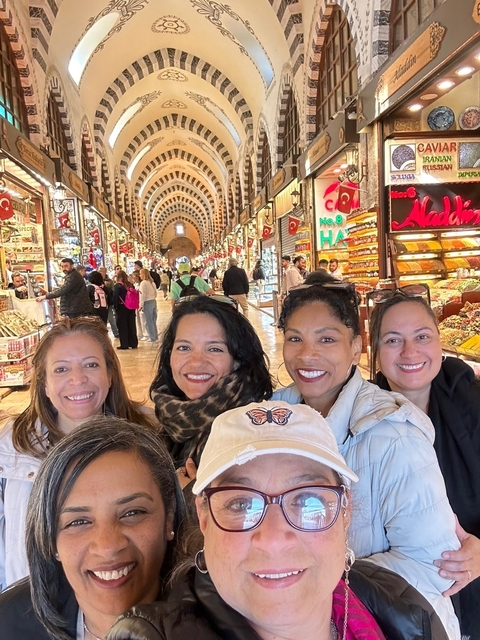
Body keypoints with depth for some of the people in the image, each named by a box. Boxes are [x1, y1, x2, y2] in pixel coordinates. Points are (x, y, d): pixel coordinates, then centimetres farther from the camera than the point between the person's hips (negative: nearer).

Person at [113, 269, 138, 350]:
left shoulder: (117, 286, -10)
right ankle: (133, 343, 16)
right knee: (131, 325, 10)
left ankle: (124, 344, 4)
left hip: (121, 308, -5)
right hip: (131, 307, 5)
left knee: (122, 326, 2)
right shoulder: (129, 285, 5)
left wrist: (116, 307, -3)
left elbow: (115, 298, -12)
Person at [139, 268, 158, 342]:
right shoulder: (152, 282, 10)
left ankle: (153, 338, 5)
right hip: (154, 301, 8)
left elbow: (143, 295, -15)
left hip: (147, 303, -8)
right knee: (153, 320, 14)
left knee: (149, 321, 1)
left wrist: (141, 305, -11)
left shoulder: (143, 283, -13)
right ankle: (155, 337, 18)